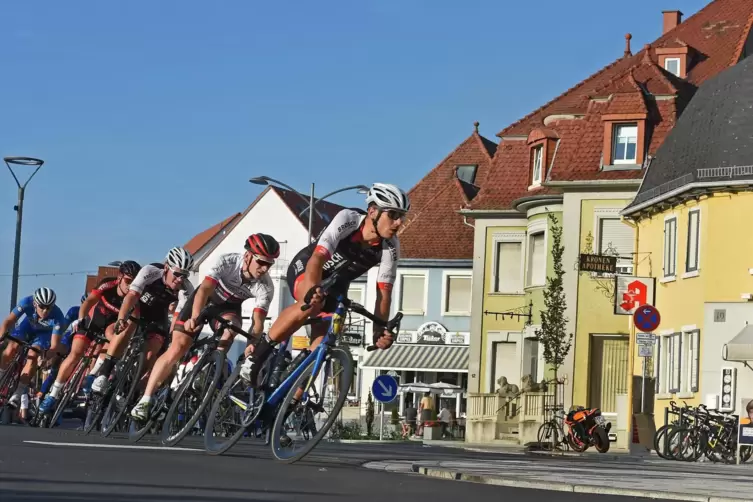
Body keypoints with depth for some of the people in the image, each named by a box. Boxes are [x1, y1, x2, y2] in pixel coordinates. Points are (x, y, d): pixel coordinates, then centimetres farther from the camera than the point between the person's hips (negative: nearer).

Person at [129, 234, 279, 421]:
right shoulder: (226, 262, -34)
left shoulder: (266, 287, -28)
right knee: (176, 350, -12)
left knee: (230, 325, -34)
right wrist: (195, 318, -60)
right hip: (205, 300, -2)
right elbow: (205, 289, -44)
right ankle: (145, 400, -6)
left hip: (228, 306, 2)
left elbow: (258, 322, -31)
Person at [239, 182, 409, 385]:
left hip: (336, 285, 4)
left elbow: (384, 293, -21)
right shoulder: (347, 219, -32)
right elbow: (317, 259, -42)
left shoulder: (391, 247, -22)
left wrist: (380, 331, -36)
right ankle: (258, 353, -23)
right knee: (312, 303, -38)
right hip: (305, 268, -4)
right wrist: (313, 291, -61)